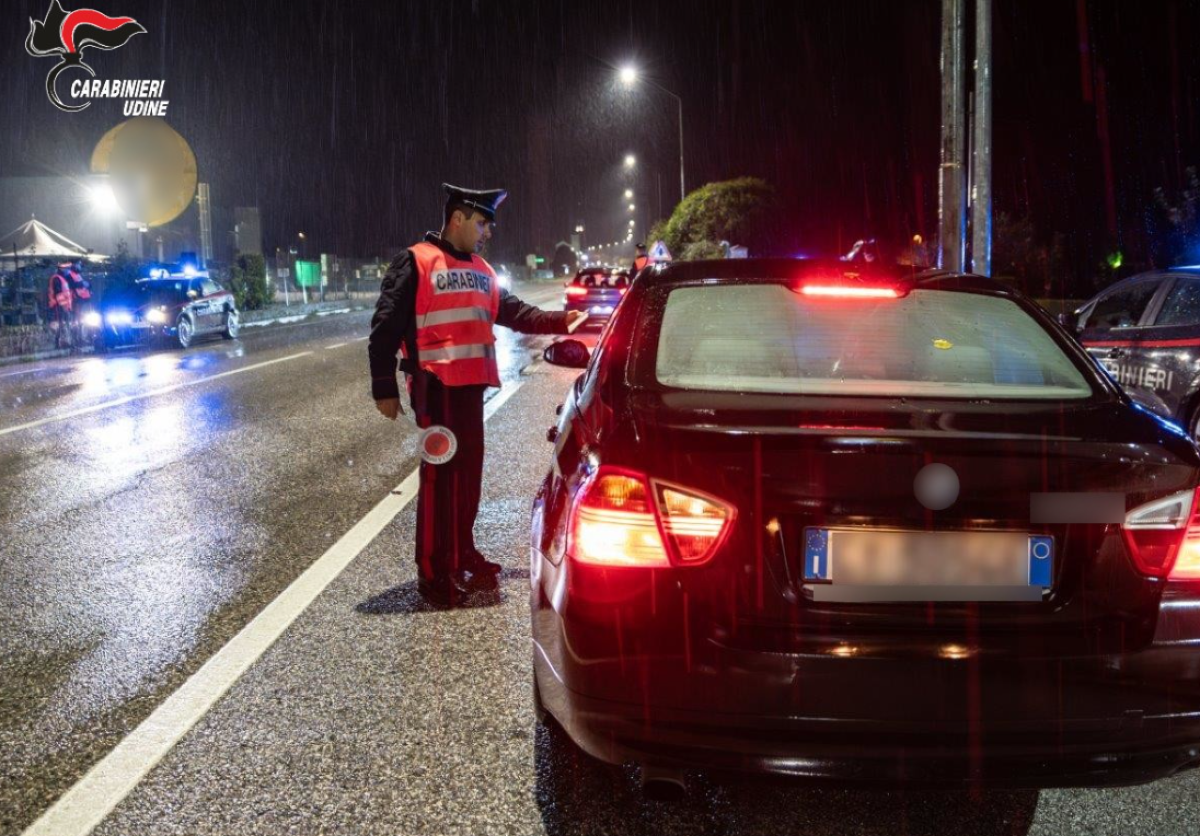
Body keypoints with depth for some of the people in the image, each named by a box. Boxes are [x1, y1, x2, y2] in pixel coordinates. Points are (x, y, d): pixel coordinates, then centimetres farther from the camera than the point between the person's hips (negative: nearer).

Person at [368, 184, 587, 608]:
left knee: (469, 470, 14)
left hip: (470, 385, 8)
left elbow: (515, 312, 16)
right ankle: (434, 573, 2)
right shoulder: (415, 263, -7)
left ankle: (462, 556, 27)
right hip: (435, 387, -8)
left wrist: (560, 321, 2)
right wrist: (384, 389, -13)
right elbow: (385, 328, -10)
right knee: (440, 473, -6)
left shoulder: (481, 271, 16)